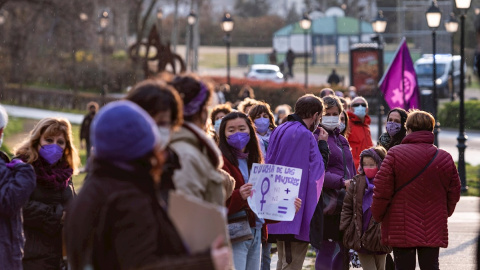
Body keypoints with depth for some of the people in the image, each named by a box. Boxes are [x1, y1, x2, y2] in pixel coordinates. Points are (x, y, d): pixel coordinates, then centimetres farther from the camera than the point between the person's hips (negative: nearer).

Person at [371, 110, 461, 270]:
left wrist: (377, 215, 6)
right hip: (433, 231, 3)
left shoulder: (395, 154, -7)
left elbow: (382, 190, -8)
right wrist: (445, 213, 26)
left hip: (401, 230, -3)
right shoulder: (445, 158, 3)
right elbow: (454, 192, 10)